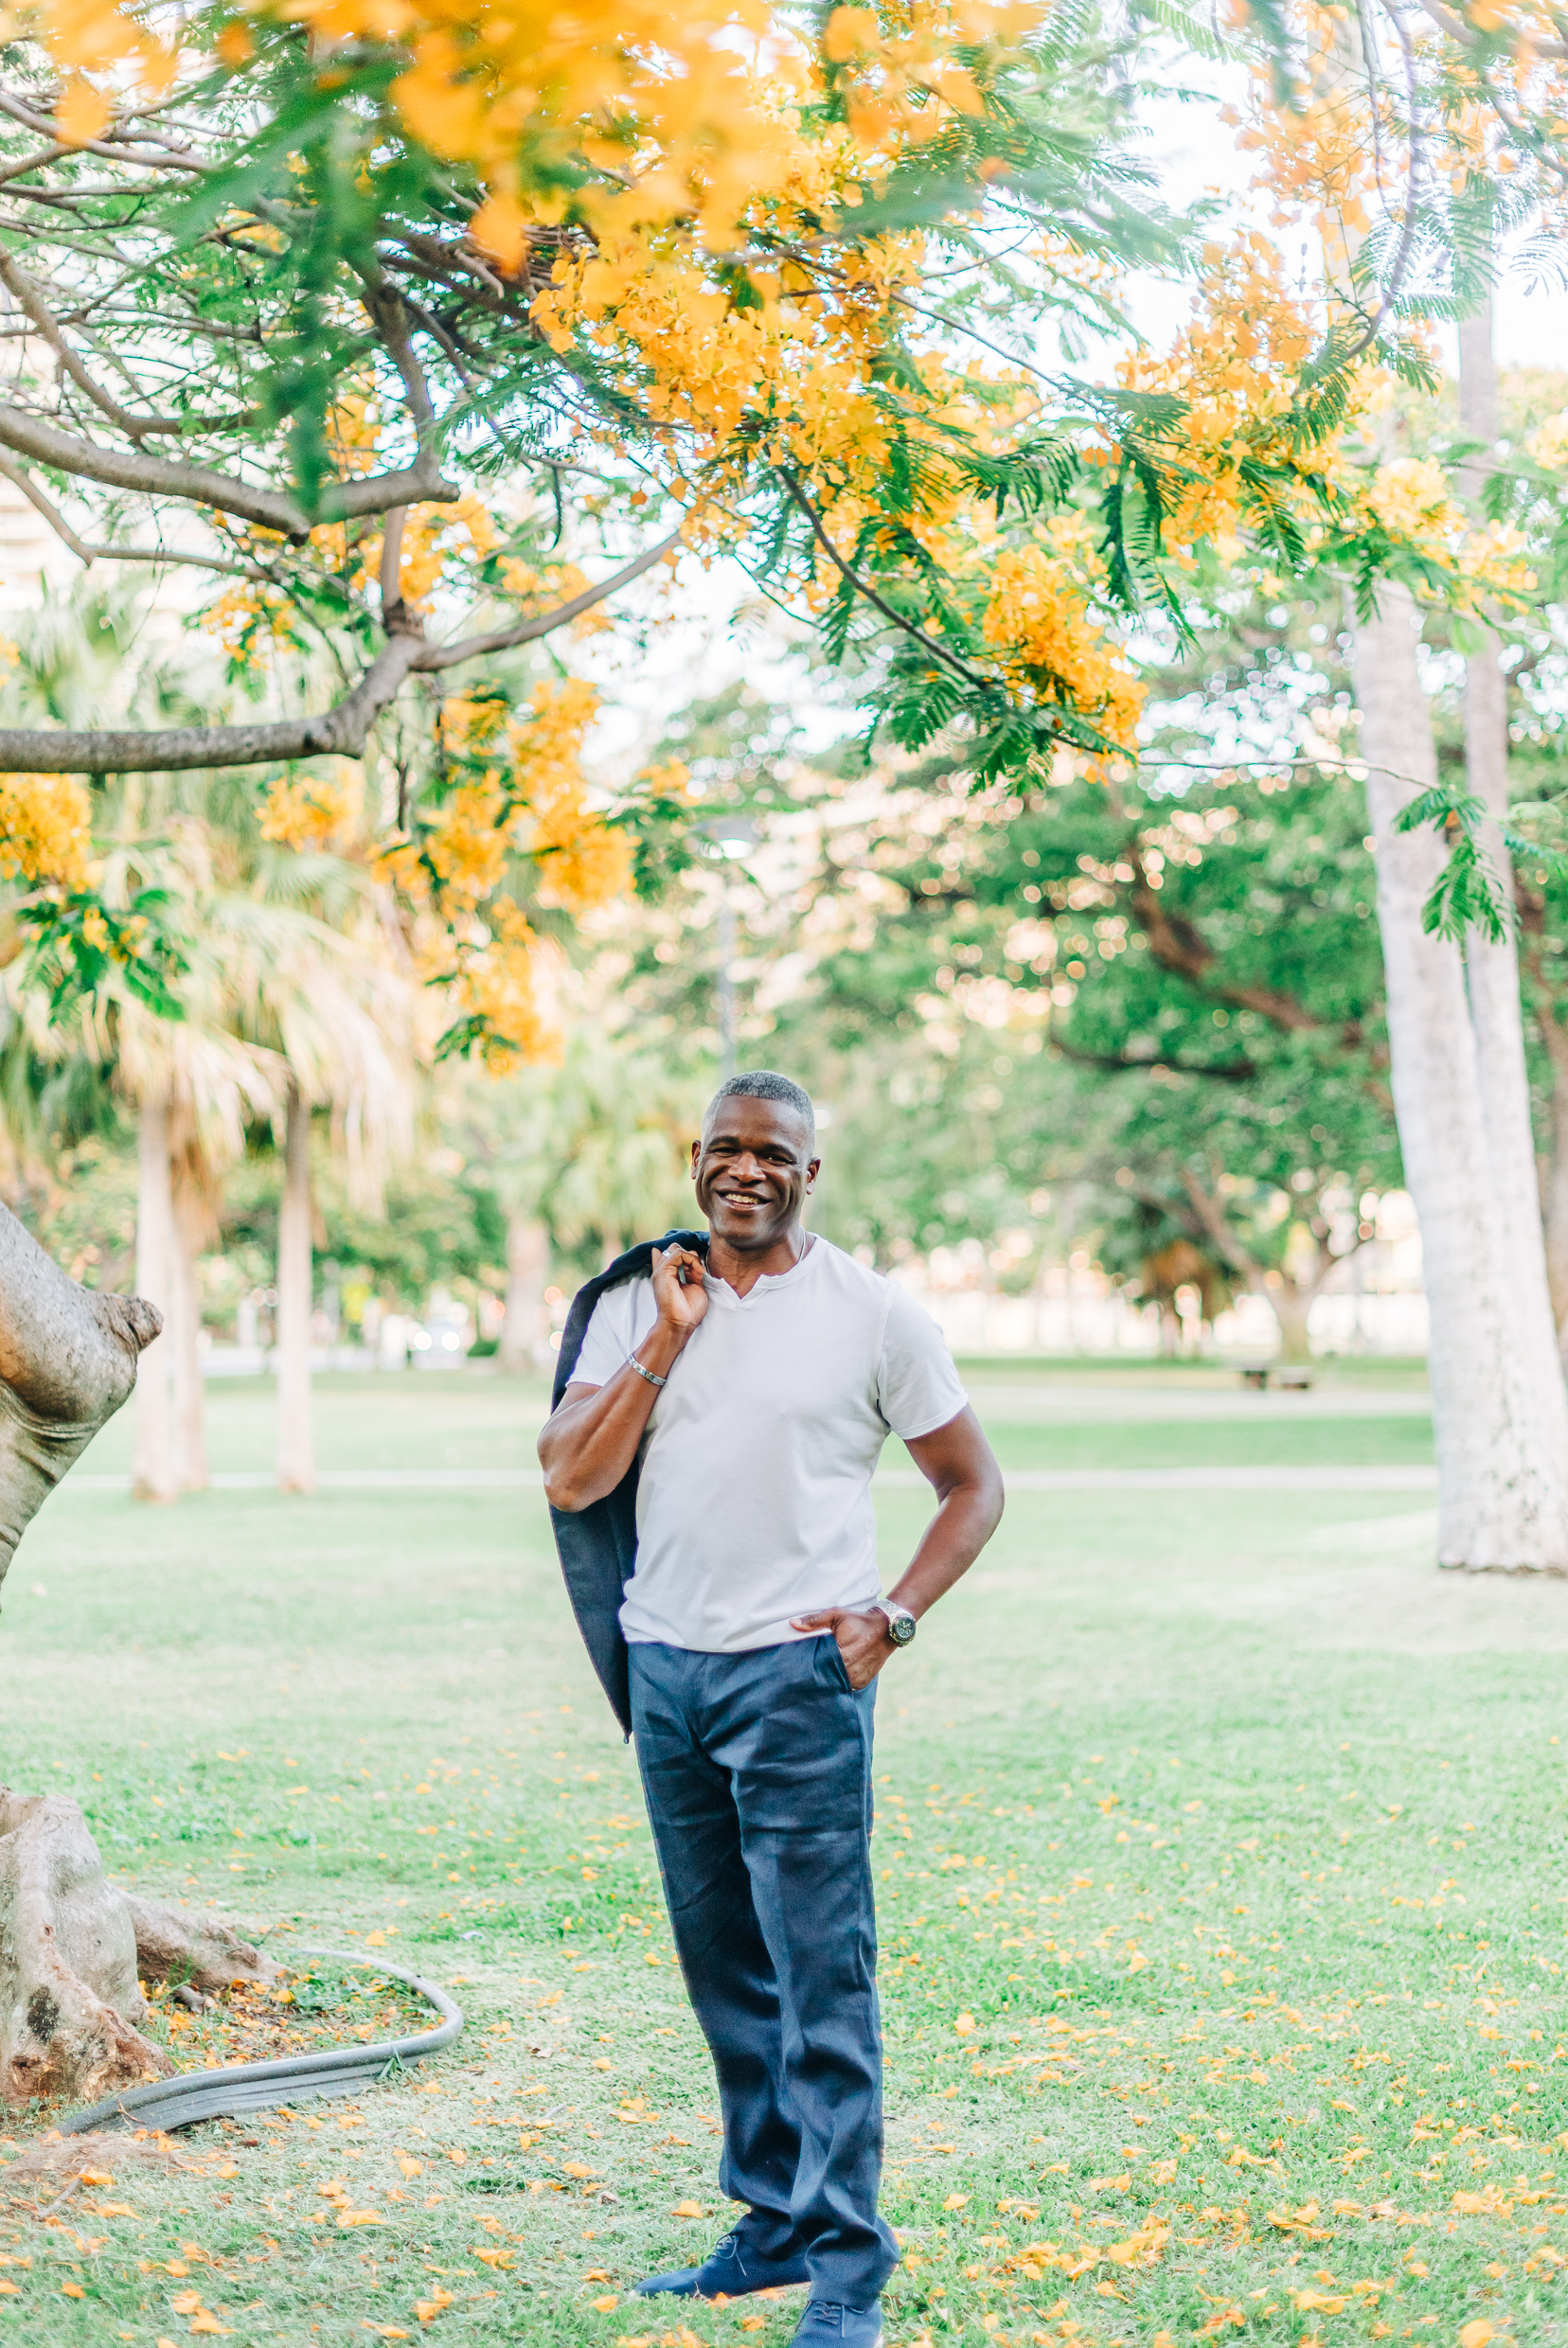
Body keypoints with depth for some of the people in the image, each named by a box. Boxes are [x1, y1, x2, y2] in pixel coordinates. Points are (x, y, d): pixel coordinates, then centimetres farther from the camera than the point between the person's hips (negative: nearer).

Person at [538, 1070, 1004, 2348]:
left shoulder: (871, 1311, 0)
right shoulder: (637, 1302, 8)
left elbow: (973, 1483, 5)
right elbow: (570, 1483, -1)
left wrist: (892, 1616, -7)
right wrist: (665, 1344, -7)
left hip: (797, 1671, -4)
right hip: (664, 1664, 4)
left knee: (822, 1977, -6)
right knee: (724, 1971, 12)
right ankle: (773, 2225, 24)